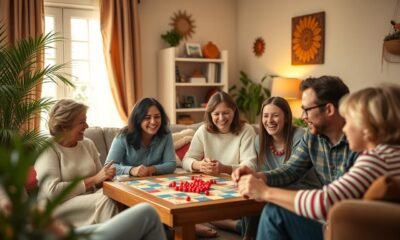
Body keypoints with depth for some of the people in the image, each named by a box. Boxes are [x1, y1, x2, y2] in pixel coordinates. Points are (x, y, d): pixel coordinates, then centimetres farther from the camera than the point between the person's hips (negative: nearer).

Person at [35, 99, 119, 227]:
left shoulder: (88, 144, 11)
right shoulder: (47, 149, -7)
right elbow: (53, 192, -18)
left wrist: (106, 177, -9)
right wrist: (93, 180, -16)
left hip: (90, 201, 5)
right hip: (56, 207, -5)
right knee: (104, 201, -30)